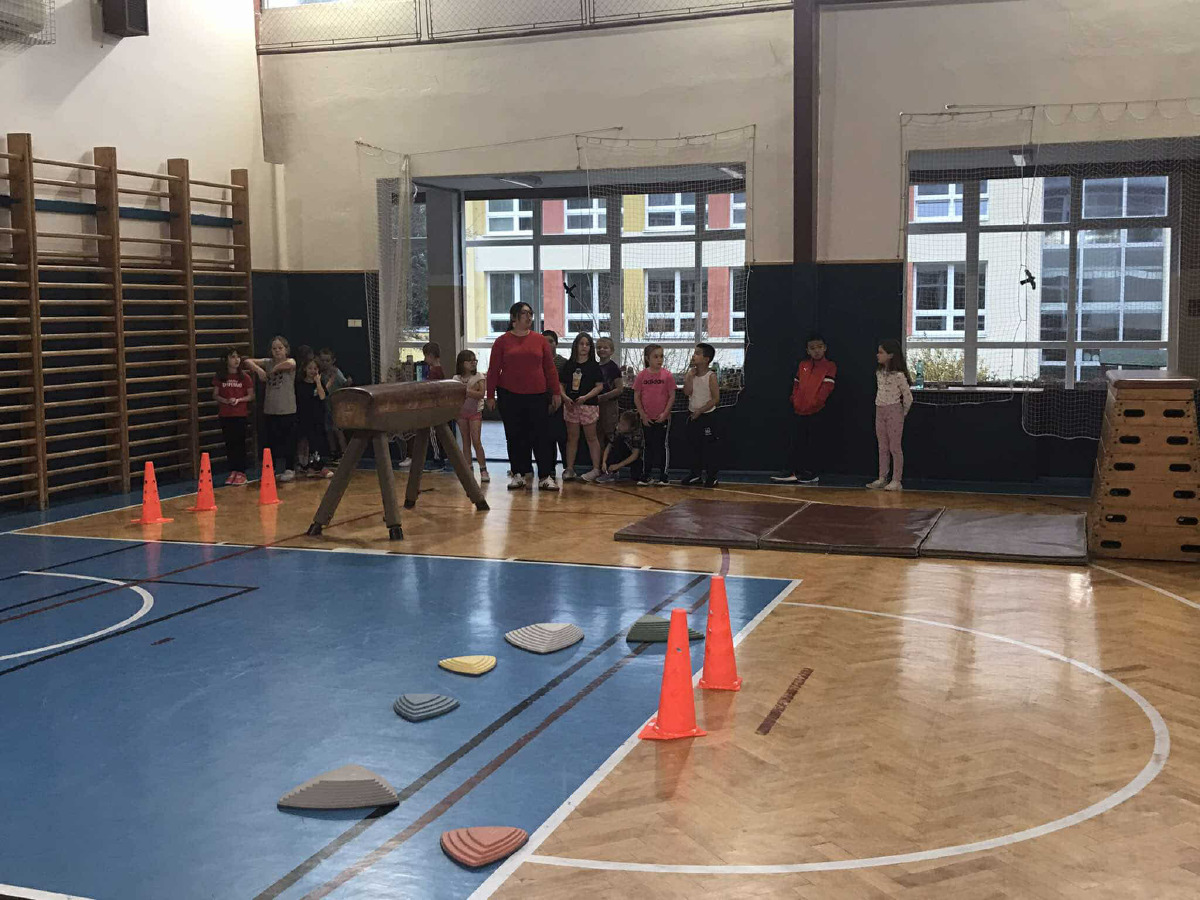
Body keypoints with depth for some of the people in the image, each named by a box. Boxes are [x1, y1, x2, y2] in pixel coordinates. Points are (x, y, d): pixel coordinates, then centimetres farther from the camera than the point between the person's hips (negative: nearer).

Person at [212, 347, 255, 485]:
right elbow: (215, 395, 6)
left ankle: (241, 472, 5)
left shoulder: (245, 377, -1)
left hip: (240, 415, -2)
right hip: (225, 415, 2)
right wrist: (226, 401, -13)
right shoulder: (219, 377, 2)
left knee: (239, 443, -1)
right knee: (229, 443, 6)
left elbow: (251, 396, 3)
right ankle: (232, 471, 14)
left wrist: (239, 400, -14)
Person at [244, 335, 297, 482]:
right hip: (270, 410, 3)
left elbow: (289, 364, -29)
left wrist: (273, 370, -16)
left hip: (288, 410, -3)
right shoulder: (268, 362, 7)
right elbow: (248, 361, 4)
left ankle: (289, 469, 13)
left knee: (289, 441, 2)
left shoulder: (291, 361, -4)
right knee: (271, 441, 8)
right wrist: (259, 370, -14)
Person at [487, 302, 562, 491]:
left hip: (537, 396, 0)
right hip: (510, 396, 0)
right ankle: (518, 474, 16)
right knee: (515, 436, 6)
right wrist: (491, 396, 1)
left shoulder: (539, 340, 6)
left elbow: (550, 368, 7)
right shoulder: (502, 341, 3)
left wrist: (556, 392, 4)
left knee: (542, 436, -2)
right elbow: (493, 370, 4)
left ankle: (546, 477, 1)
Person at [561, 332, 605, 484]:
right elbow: (561, 384, 10)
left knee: (591, 437, 2)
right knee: (572, 437, 6)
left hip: (589, 404, -3)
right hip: (570, 405, 3)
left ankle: (596, 468, 5)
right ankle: (569, 468, 9)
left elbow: (599, 386, -4)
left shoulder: (594, 366, 1)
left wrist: (585, 397, -15)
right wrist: (565, 397, -8)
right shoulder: (569, 365, 9)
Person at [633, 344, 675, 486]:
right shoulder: (642, 375, -2)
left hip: (663, 418, -2)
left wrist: (665, 413, -12)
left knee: (662, 445, 3)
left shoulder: (667, 375, -6)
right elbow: (636, 397, 1)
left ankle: (664, 476, 11)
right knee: (648, 446, 11)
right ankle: (647, 476, 19)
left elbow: (672, 397, -5)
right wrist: (643, 414, -5)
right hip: (647, 419, 2)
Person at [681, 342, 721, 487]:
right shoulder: (691, 372, 2)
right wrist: (690, 376, -16)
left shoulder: (711, 376, -13)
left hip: (706, 416, -6)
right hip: (692, 415, 6)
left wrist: (700, 410, -15)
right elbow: (687, 392, -8)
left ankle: (711, 476, 9)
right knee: (694, 446, 14)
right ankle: (695, 475, 24)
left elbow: (715, 398, -14)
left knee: (708, 448, 0)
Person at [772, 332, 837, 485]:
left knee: (816, 443, 1)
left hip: (817, 412, -6)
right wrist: (795, 401, 4)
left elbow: (826, 388, -12)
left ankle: (814, 473, 8)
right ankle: (792, 471, 14)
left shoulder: (830, 366, -3)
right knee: (797, 442, 9)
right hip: (800, 412, 6)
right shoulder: (803, 365, 15)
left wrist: (812, 403, -17)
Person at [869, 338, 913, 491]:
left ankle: (897, 481, 3)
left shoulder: (898, 375, -15)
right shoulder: (879, 372, 6)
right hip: (880, 411, 7)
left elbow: (908, 397, -10)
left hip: (894, 411, -7)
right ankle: (882, 478, 17)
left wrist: (903, 413, -1)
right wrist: (881, 407, 13)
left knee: (895, 447, -2)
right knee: (882, 448, 11)